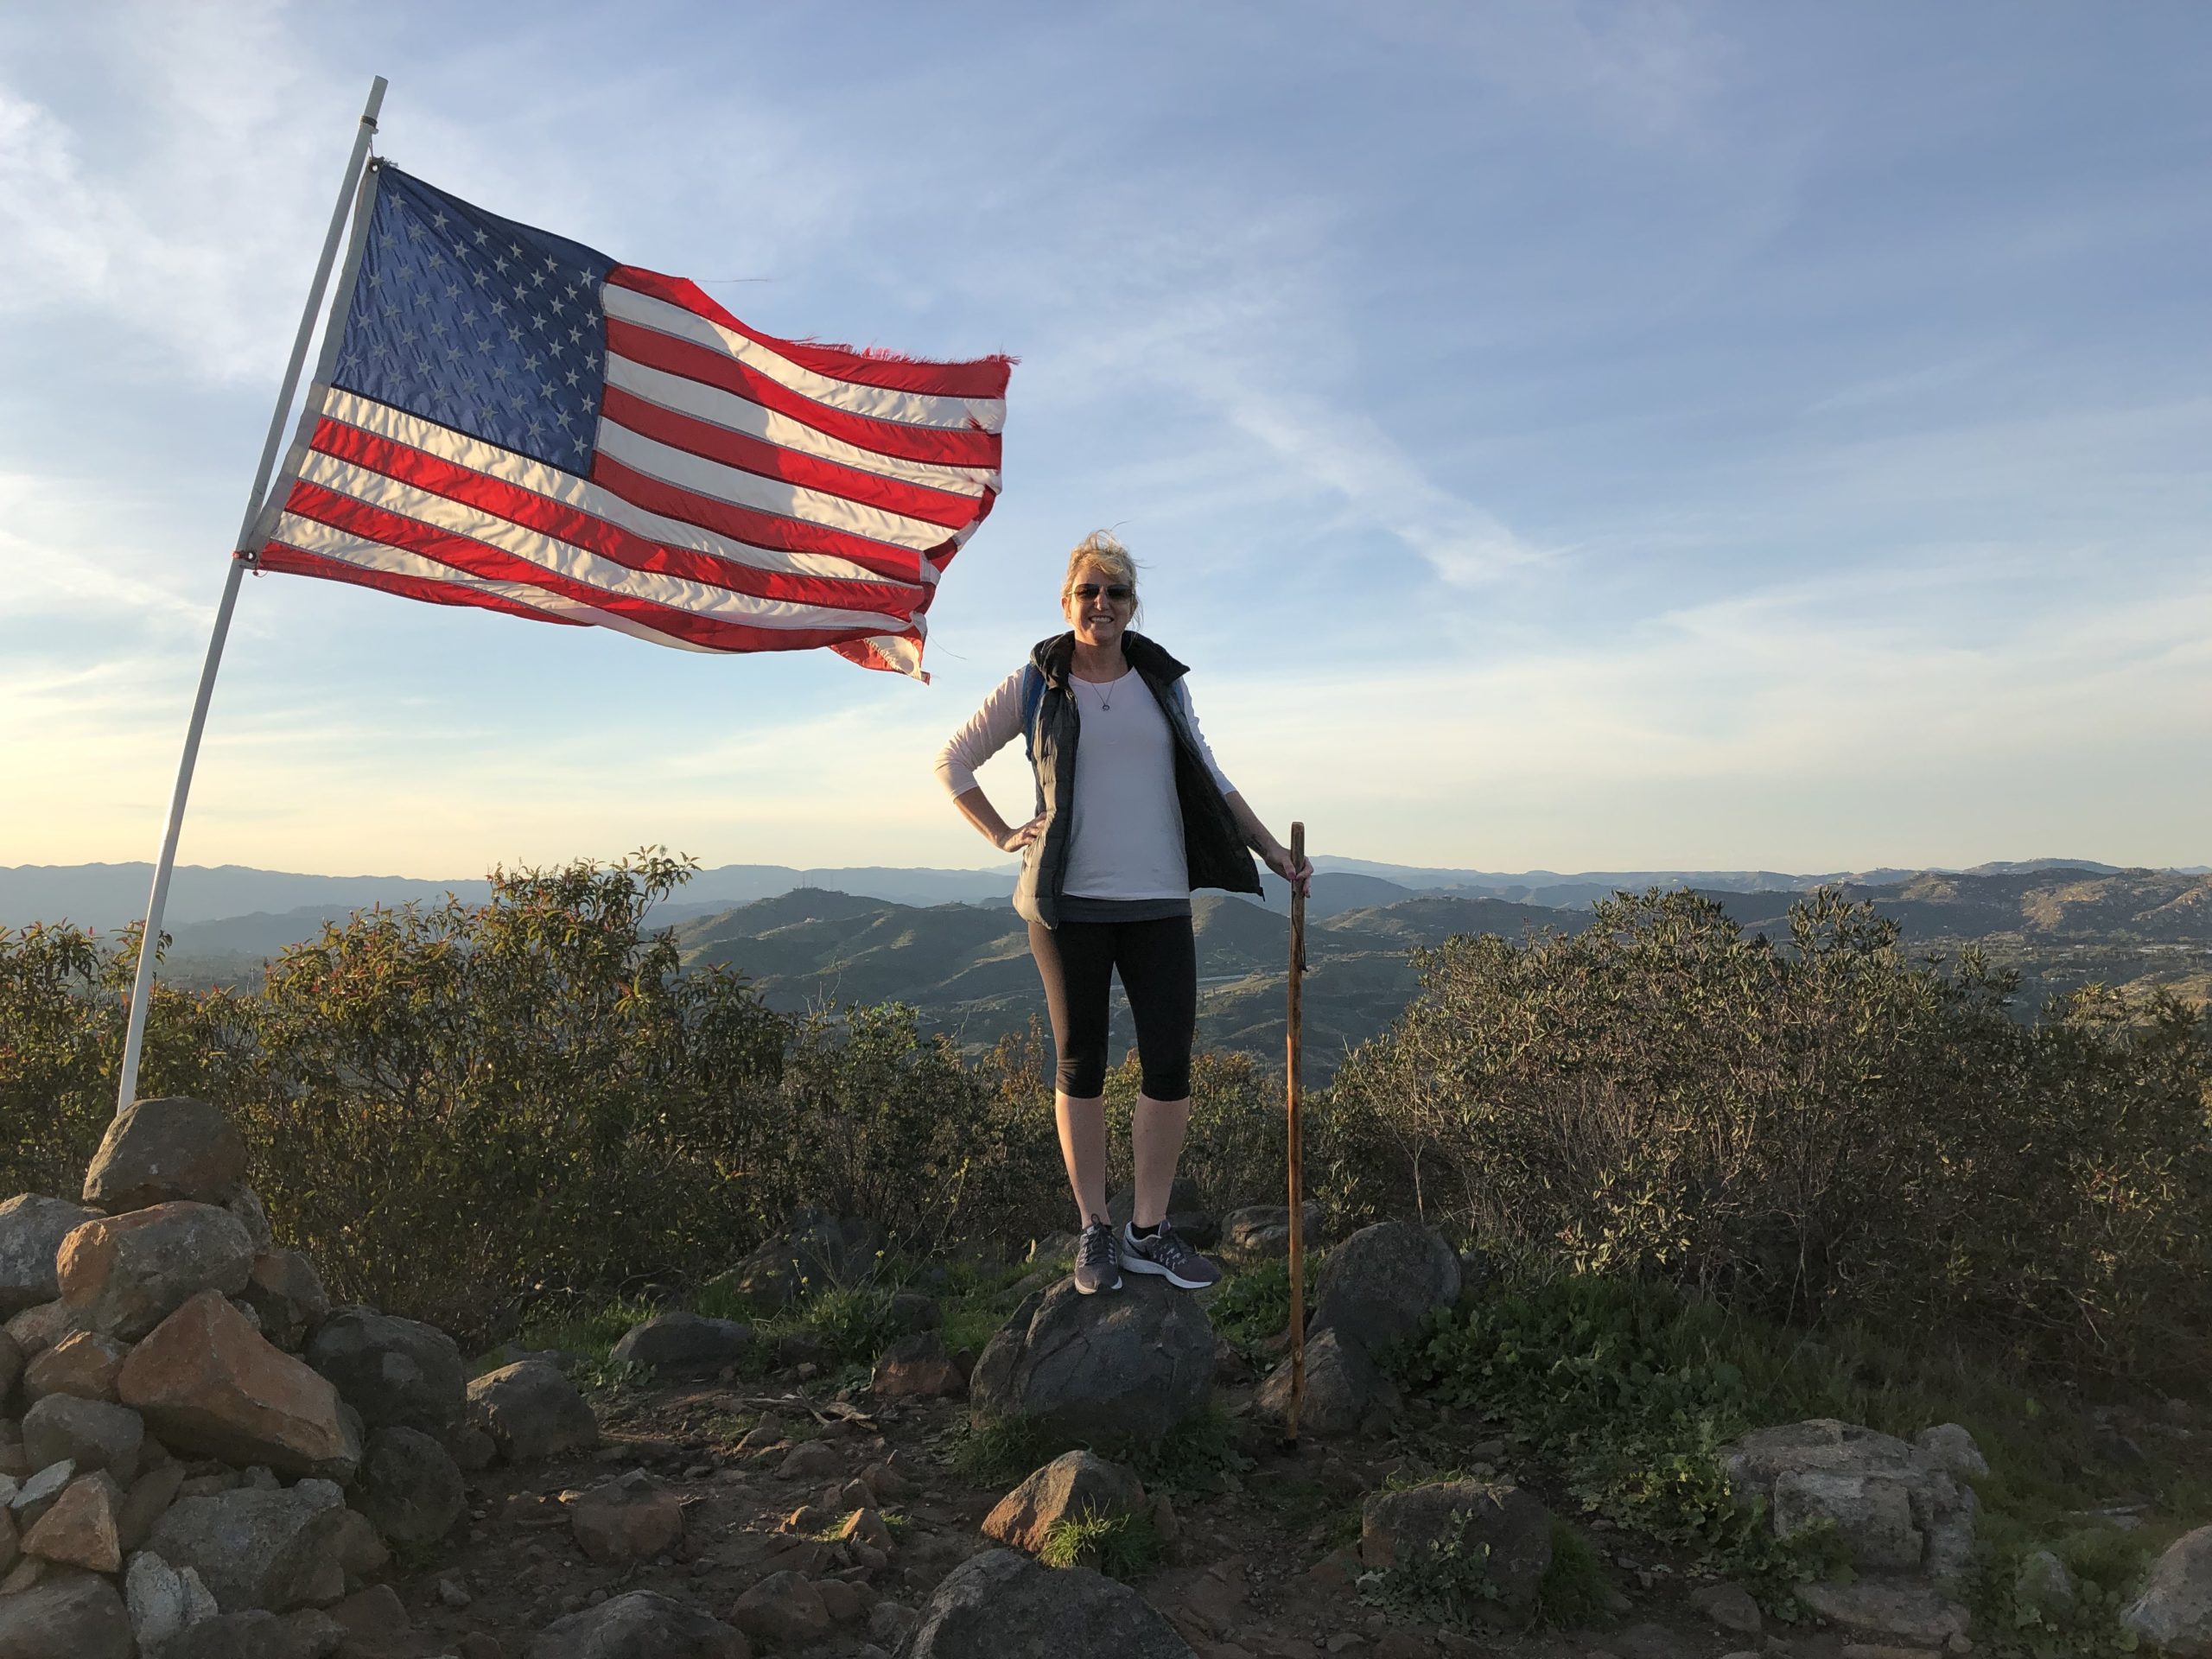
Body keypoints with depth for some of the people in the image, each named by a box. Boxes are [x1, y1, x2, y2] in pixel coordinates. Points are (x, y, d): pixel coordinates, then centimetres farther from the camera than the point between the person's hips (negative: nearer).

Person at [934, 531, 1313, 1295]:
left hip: (1157, 901, 2)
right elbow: (953, 762, 12)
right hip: (1068, 901, -2)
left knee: (1170, 1067, 0)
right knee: (1080, 1065, 5)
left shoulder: (1163, 680, 11)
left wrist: (1271, 850, 10)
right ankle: (1094, 1231, 18)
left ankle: (1149, 1230, 16)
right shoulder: (1034, 683, 4)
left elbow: (1209, 780, 16)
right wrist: (1003, 836, 4)